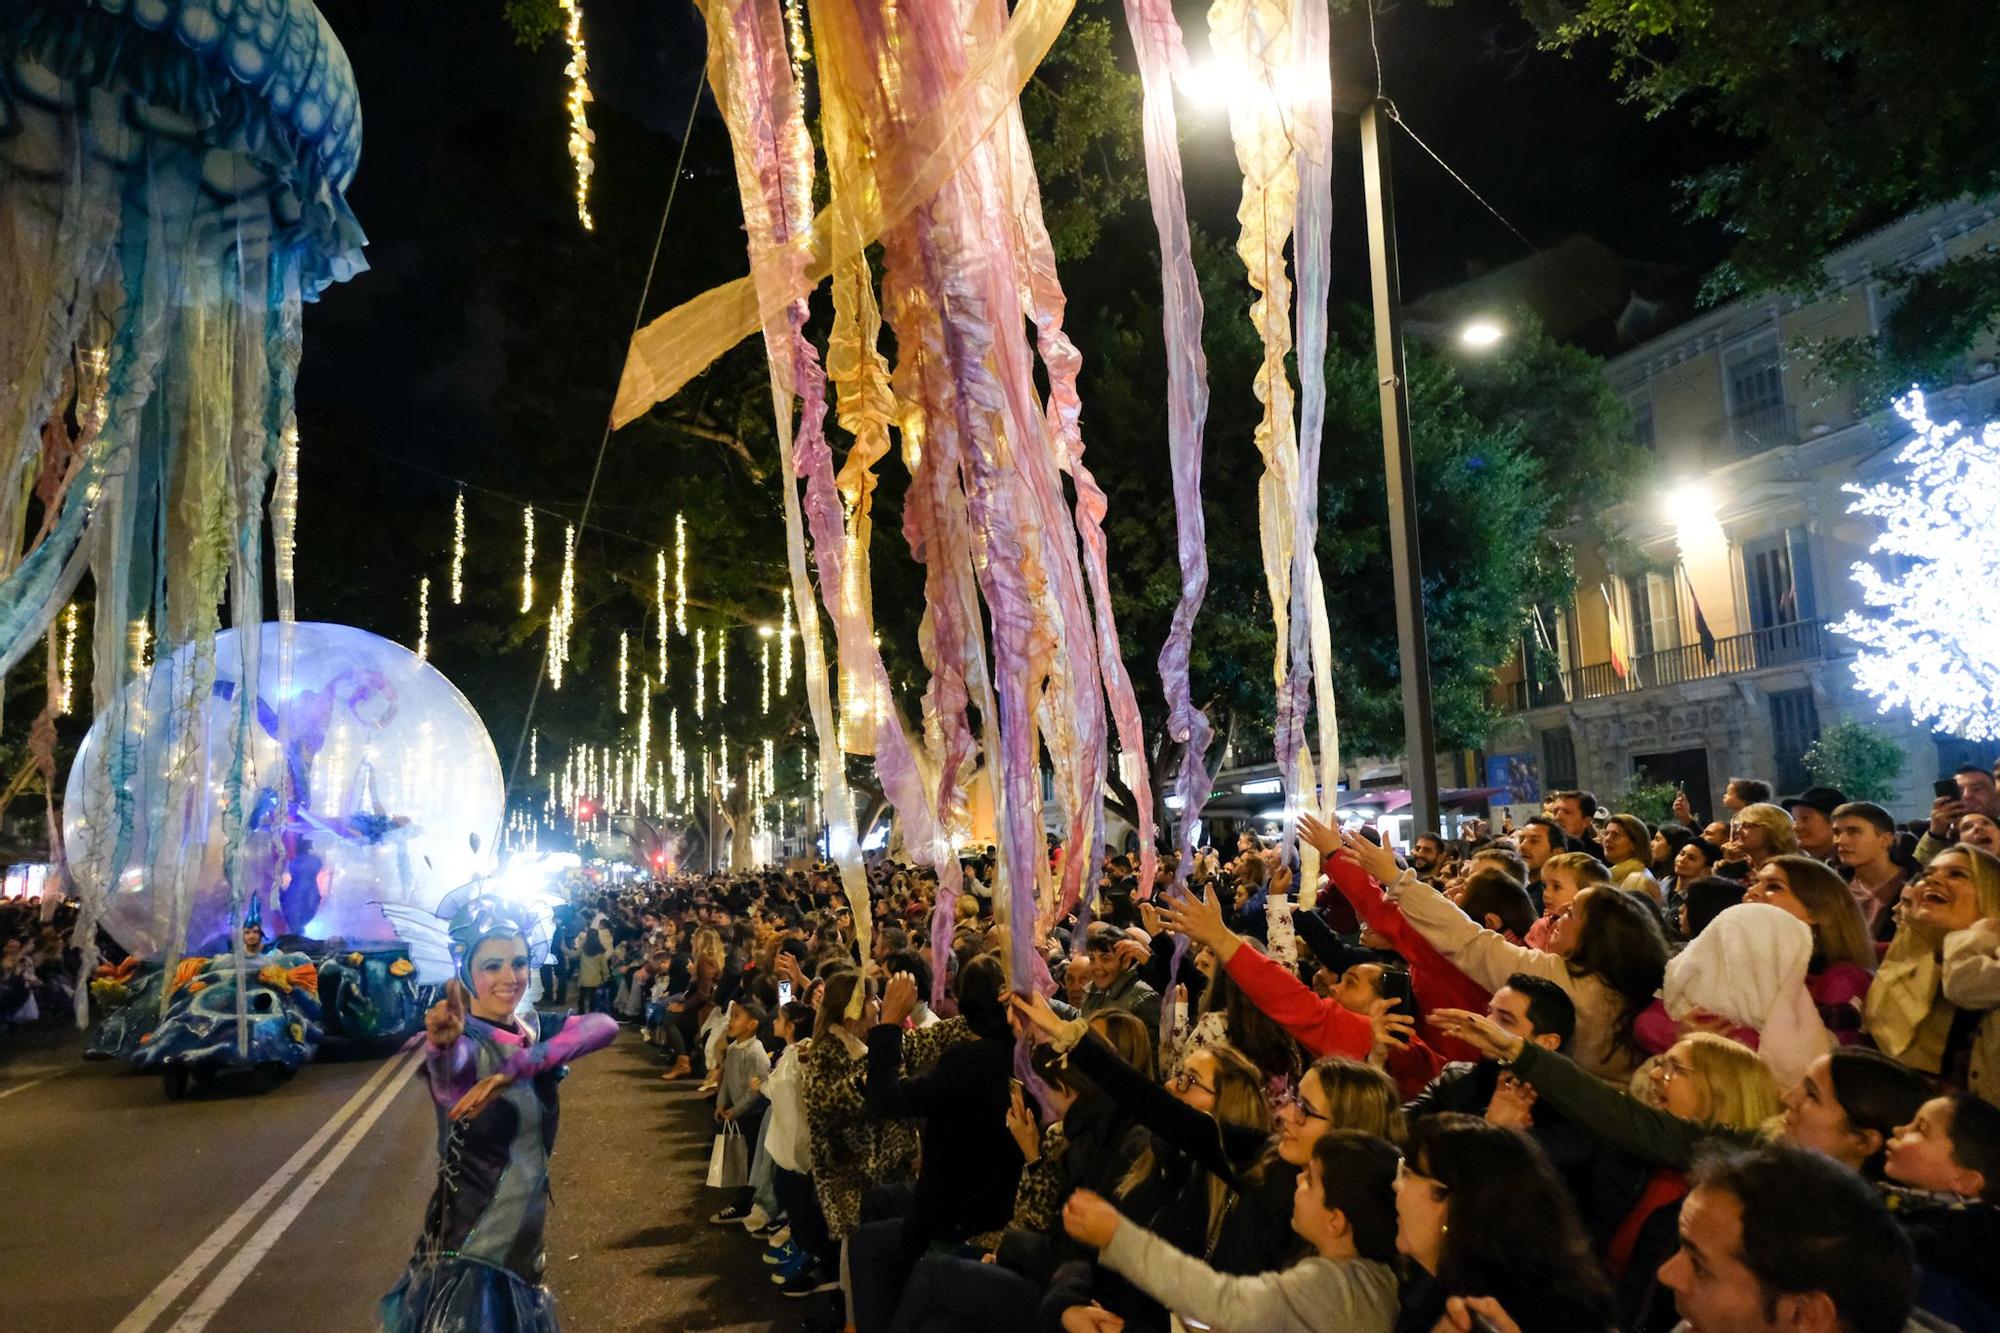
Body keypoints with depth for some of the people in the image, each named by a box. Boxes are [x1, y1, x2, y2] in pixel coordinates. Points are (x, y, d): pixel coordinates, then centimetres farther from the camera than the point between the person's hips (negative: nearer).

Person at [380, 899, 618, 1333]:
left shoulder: (533, 1029, 0)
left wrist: (517, 1067, -32)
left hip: (523, 1242, 6)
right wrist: (443, 1041, -65)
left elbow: (604, 1026, -19)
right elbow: (448, 1068, -42)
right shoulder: (467, 1041, -17)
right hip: (468, 1255, -6)